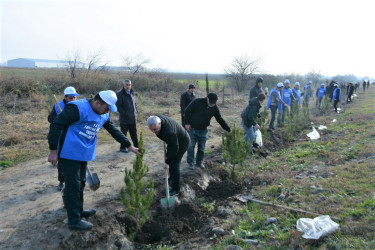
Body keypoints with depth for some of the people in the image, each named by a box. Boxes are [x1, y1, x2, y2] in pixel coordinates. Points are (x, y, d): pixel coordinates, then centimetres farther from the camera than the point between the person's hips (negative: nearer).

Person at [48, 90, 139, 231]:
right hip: (69, 154, -8)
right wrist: (53, 150, -18)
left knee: (81, 183, 18)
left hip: (83, 154, 8)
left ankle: (78, 211, 36)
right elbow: (56, 126, -20)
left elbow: (114, 131, 13)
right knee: (73, 185, -3)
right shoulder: (77, 108, -21)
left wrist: (130, 146, 12)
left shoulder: (103, 115, 5)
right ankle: (74, 221, 8)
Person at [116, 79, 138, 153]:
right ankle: (123, 147, 17)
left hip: (133, 118, 6)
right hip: (124, 119, -6)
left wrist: (136, 111, 8)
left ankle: (136, 146, 24)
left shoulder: (132, 93, 10)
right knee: (123, 134, 5)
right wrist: (125, 114, -18)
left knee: (134, 134, 14)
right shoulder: (119, 94, -11)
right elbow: (118, 106, -13)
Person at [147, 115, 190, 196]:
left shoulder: (169, 132, -44)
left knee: (174, 164, -9)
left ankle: (175, 189, 0)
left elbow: (174, 149, -31)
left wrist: (167, 162, -21)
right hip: (173, 141, 8)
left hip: (182, 142, -8)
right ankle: (172, 177, 44)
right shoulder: (156, 119, -21)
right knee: (171, 159, 21)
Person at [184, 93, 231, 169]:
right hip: (192, 128, -3)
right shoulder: (197, 102, -17)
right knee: (191, 146, 0)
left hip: (203, 130, 3)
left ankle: (199, 161, 26)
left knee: (202, 147, 7)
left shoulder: (215, 108, -6)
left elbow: (220, 120, 0)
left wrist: (228, 129, -6)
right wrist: (187, 123, -12)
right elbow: (187, 111, -9)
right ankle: (190, 162, 13)